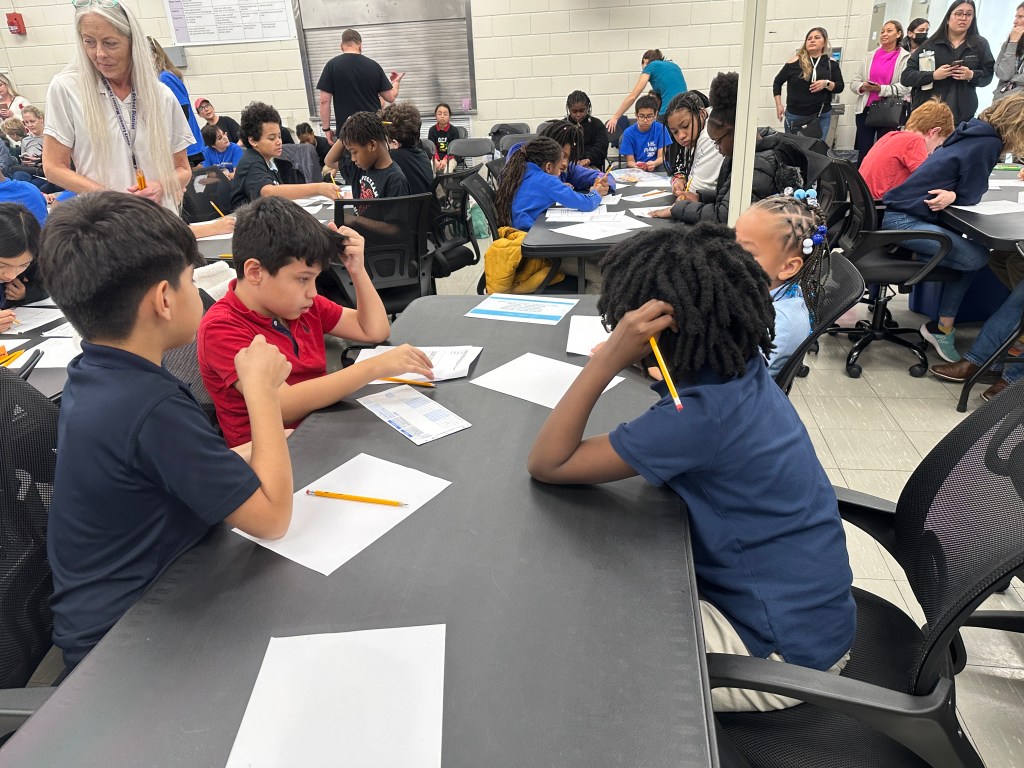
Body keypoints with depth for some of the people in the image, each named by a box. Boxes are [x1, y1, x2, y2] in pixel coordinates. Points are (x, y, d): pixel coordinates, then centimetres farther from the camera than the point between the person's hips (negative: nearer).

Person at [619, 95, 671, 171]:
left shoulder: (660, 129, 1)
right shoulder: (628, 133, 0)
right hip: (636, 170, 0)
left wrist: (654, 164, -26)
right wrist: (636, 166, -26)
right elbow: (630, 161, -2)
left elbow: (662, 157, -2)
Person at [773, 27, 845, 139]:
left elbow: (840, 87, 5)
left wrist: (827, 84, -15)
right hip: (795, 116, -1)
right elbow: (777, 82, 8)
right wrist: (779, 105, 0)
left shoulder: (831, 63, 5)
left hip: (821, 117, 1)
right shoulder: (795, 62, -1)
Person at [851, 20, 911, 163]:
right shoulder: (869, 56, 16)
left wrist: (881, 89, -20)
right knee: (863, 152, 3)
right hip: (866, 109, 3)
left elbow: (905, 87, -9)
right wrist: (863, 87, -10)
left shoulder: (905, 58, 1)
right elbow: (854, 83, 11)